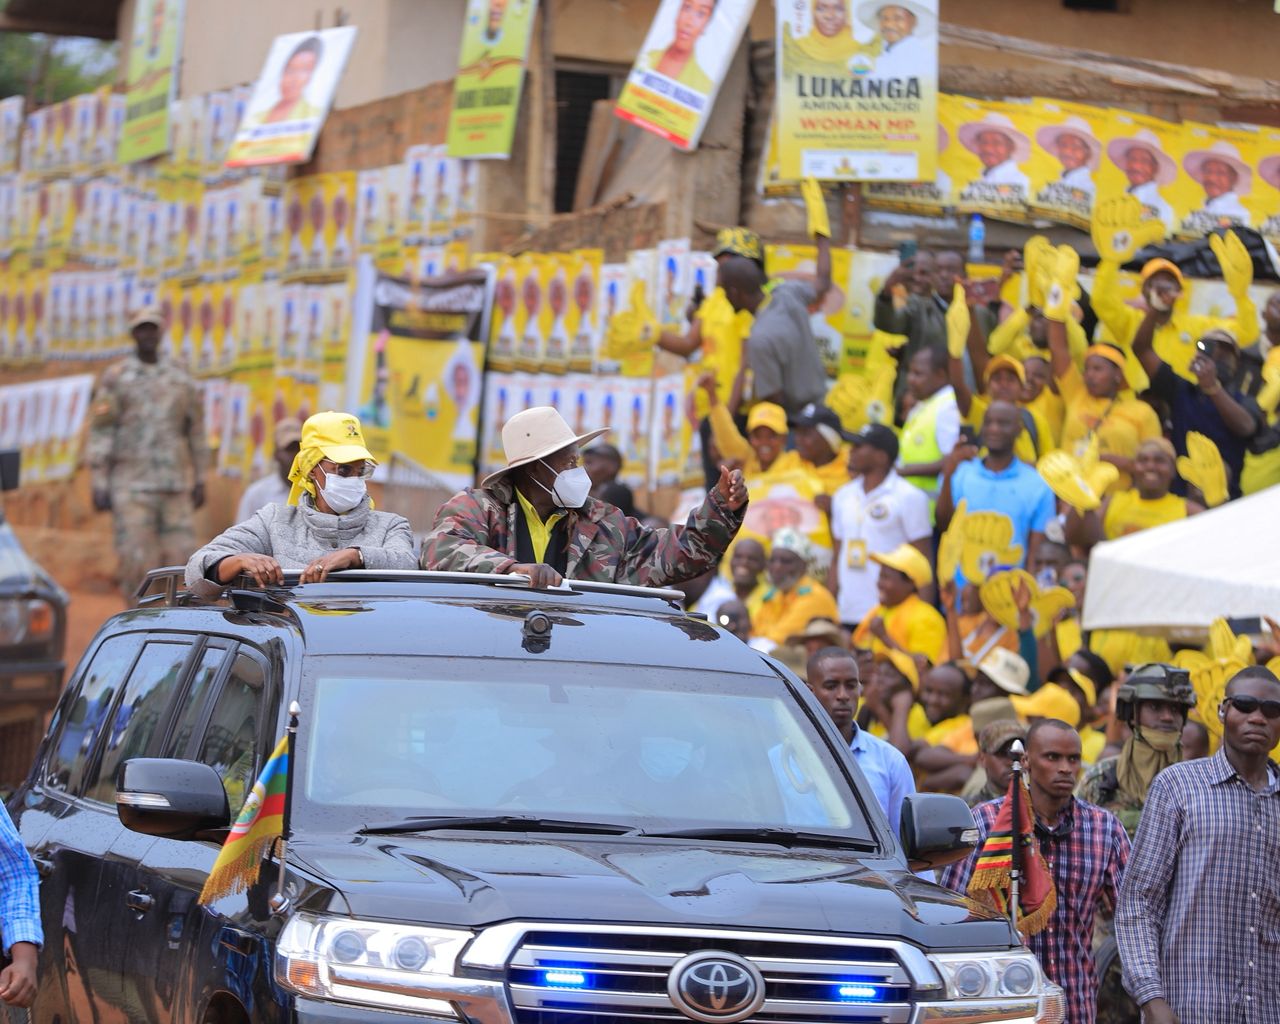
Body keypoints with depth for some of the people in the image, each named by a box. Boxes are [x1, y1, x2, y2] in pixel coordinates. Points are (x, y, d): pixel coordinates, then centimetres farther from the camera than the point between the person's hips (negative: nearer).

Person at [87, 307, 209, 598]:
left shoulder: (181, 380, 9)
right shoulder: (115, 378, -1)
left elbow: (195, 432, 15)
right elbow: (100, 434, -4)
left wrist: (199, 481, 12)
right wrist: (98, 485, -10)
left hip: (174, 487, 3)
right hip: (131, 487, -3)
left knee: (178, 558, -3)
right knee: (137, 563, -9)